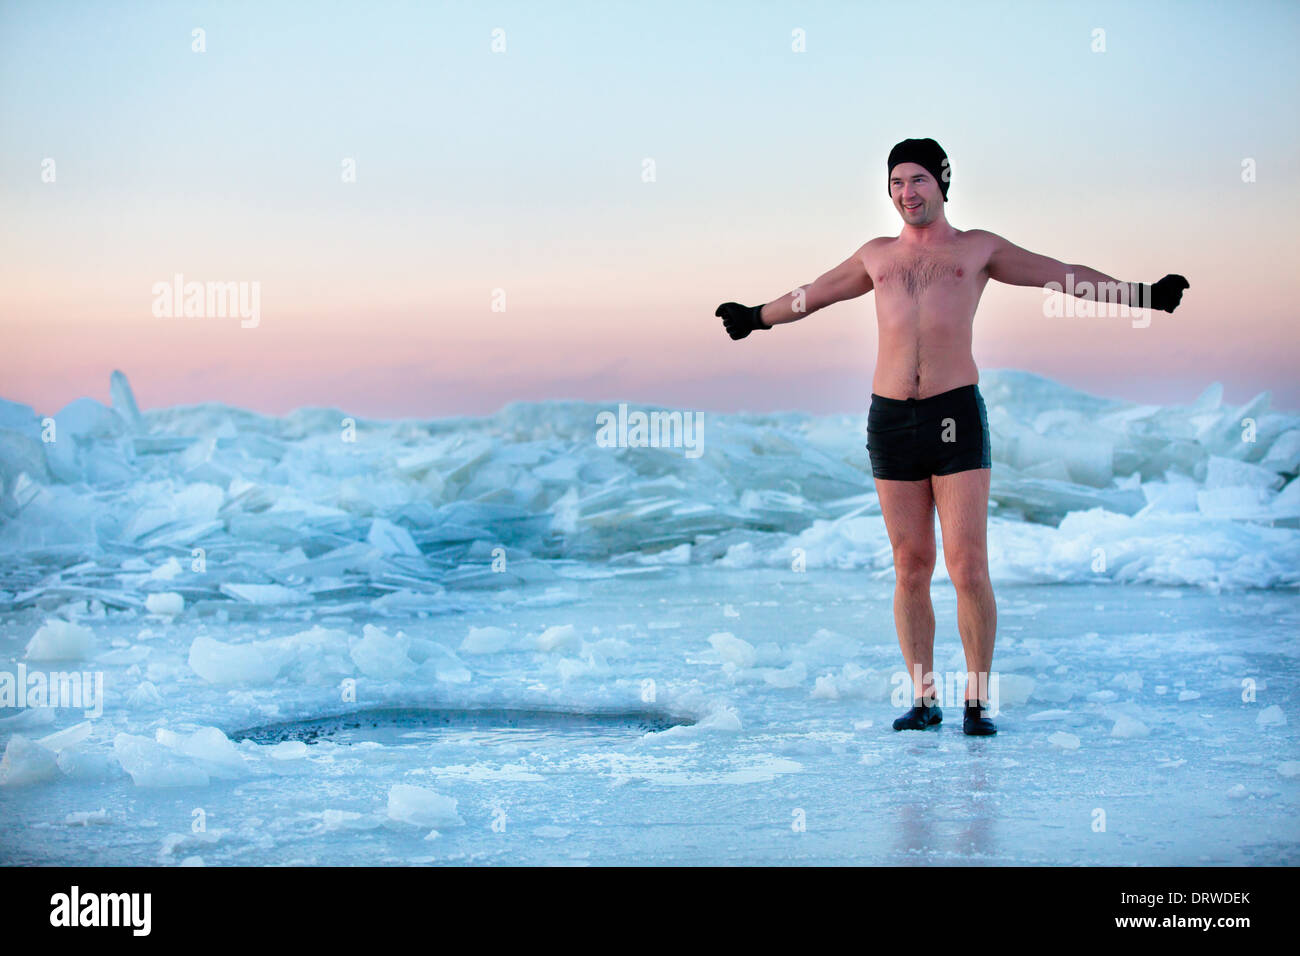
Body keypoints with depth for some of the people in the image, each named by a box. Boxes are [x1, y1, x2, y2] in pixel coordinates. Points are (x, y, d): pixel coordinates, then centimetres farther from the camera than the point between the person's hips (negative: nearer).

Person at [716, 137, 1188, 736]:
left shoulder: (978, 249, 11)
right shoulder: (877, 256, 18)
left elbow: (1065, 276, 10)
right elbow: (812, 295, 35)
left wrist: (1138, 295, 0)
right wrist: (756, 317, 47)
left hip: (956, 414, -3)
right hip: (889, 418, 3)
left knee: (968, 568, -7)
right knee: (910, 568, 4)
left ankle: (977, 703, -1)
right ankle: (923, 699, 10)